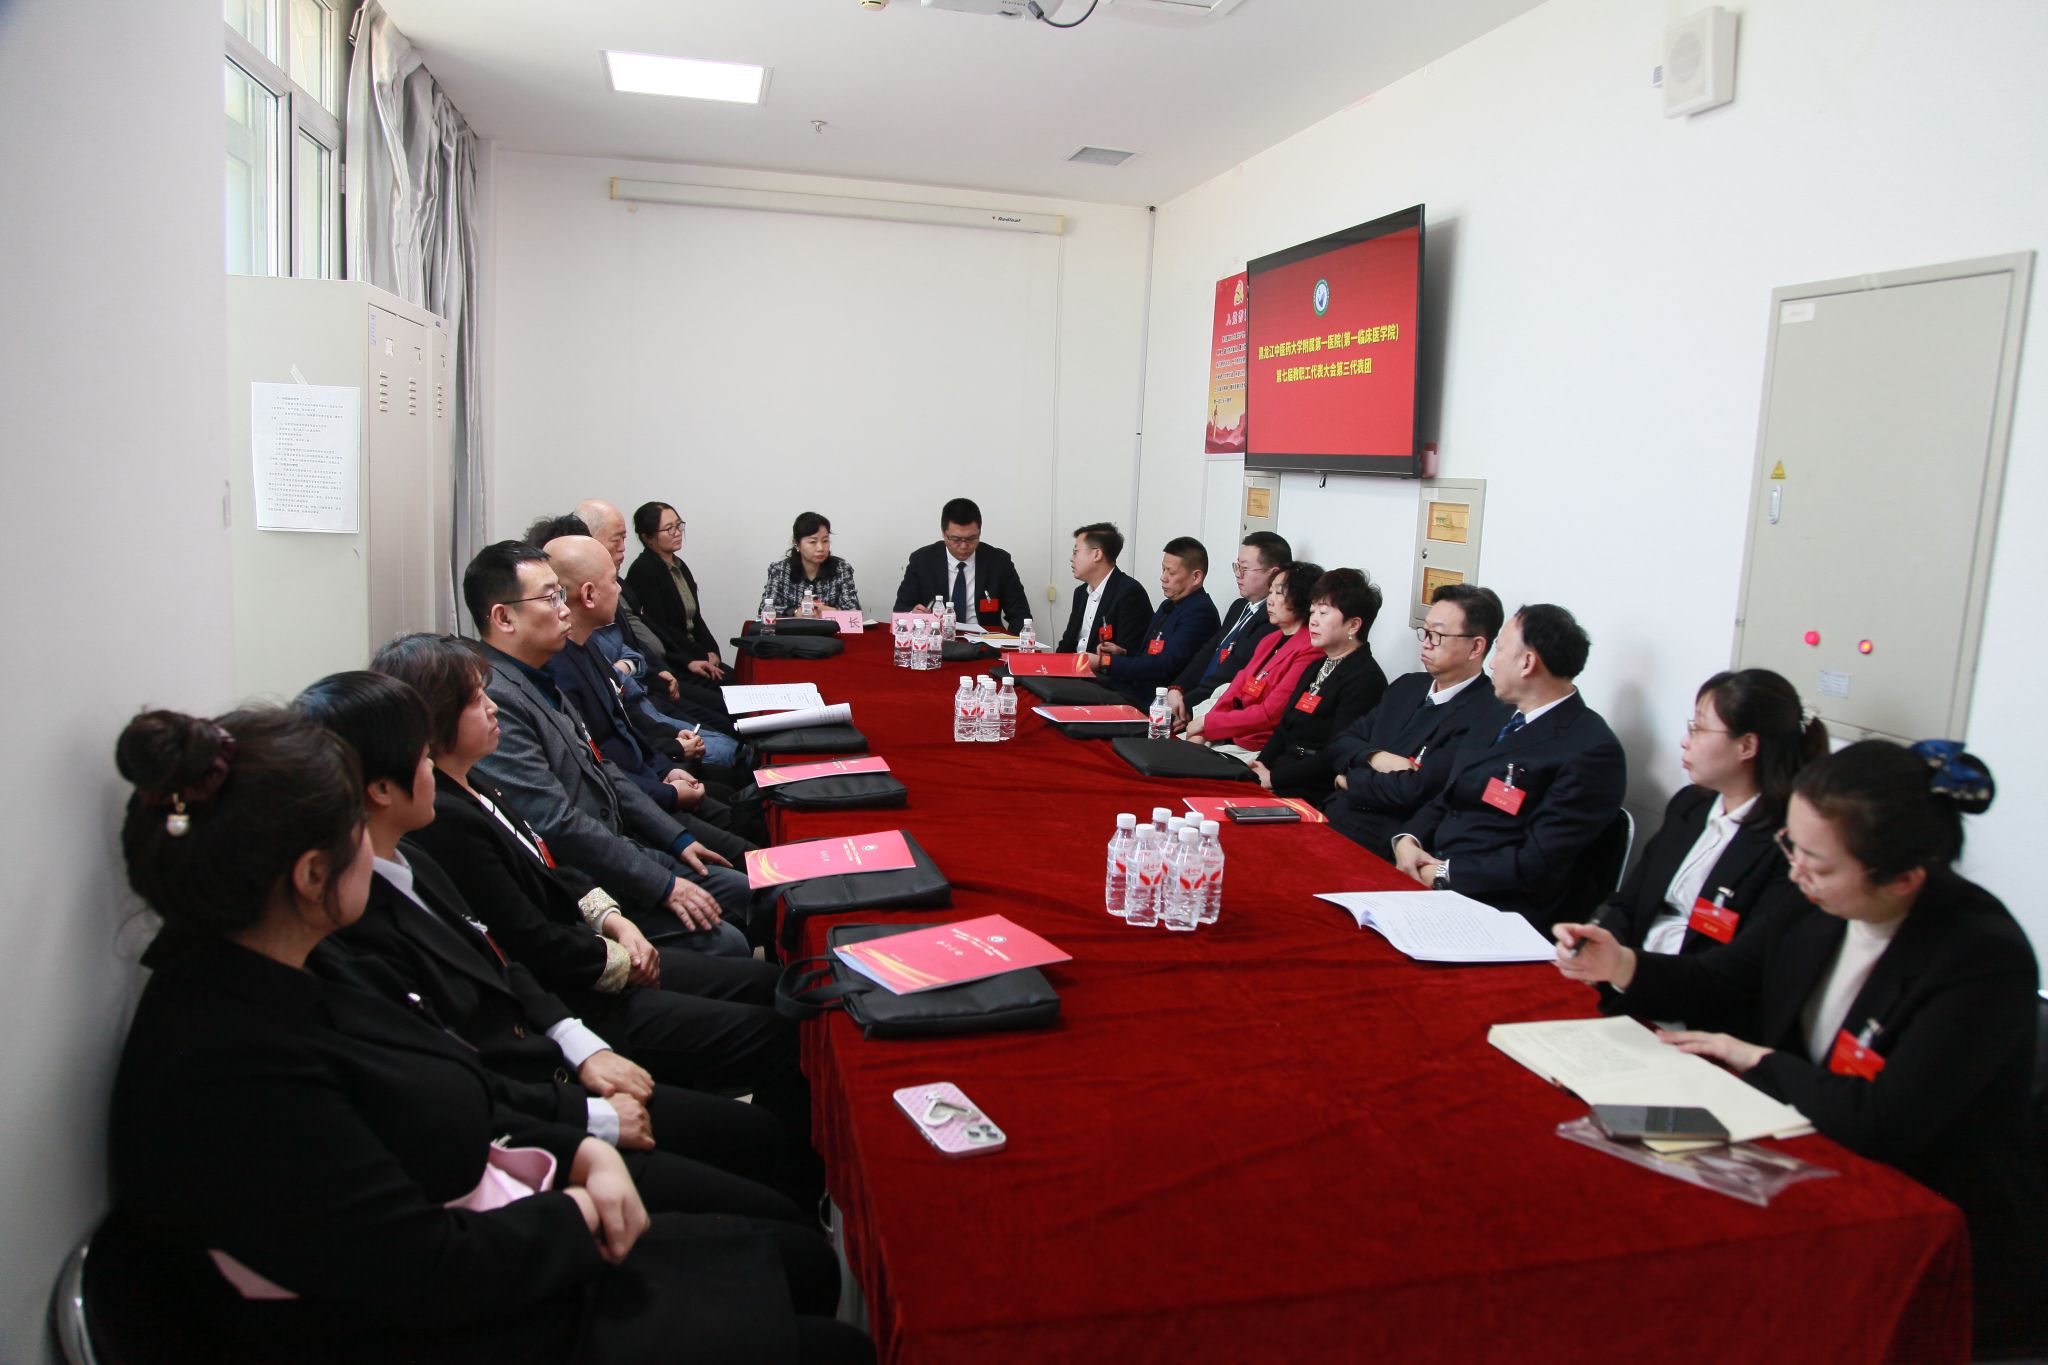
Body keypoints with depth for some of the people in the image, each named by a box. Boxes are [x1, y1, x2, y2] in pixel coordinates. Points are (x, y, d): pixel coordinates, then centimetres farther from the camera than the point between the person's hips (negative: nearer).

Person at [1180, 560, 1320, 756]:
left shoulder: (1310, 650, -15)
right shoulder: (1270, 639, 14)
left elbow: (1270, 713, -18)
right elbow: (1234, 692, 10)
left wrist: (1207, 722, -11)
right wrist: (1200, 733, -4)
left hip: (1255, 748, -8)